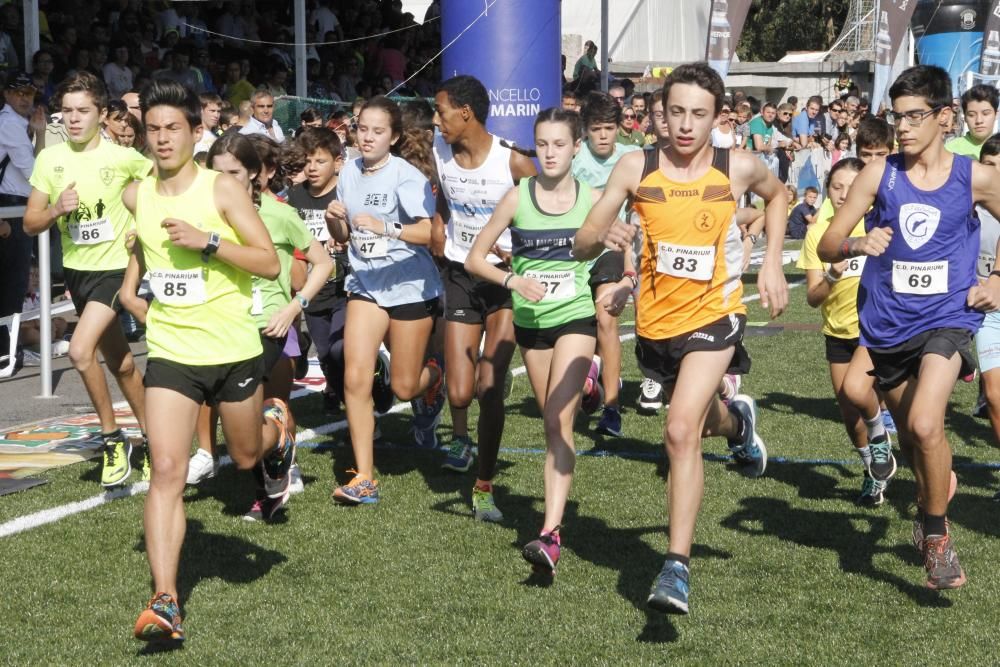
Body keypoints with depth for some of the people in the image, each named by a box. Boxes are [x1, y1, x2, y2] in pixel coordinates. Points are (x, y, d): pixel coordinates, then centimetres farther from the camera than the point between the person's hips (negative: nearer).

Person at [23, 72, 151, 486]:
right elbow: (30, 223, 2)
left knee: (81, 351, -22)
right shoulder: (49, 159, -1)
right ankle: (149, 438, 31)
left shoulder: (123, 158, -12)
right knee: (120, 362, 16)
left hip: (114, 268, -5)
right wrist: (57, 209, -19)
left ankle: (113, 439, -5)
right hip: (75, 270, 5)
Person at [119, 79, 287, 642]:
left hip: (234, 350, -2)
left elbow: (271, 263, -14)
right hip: (170, 354, 2)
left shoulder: (223, 188, -9)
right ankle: (165, 602, -17)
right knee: (167, 470, -13)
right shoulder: (136, 196, 3)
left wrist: (207, 240, -24)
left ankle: (277, 430, 56)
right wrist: (134, 296, 14)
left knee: (246, 458, 18)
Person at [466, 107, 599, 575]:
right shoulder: (518, 198, -3)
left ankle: (550, 534, -24)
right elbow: (475, 258, 0)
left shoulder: (593, 199, -4)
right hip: (530, 321, 3)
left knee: (559, 420, -16)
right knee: (552, 425, 14)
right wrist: (513, 280, -16)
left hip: (576, 317, -3)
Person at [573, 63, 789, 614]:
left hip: (714, 315, -3)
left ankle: (678, 565, -19)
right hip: (657, 321, 3)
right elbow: (581, 245, -11)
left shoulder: (738, 168, -11)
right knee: (700, 421, 27)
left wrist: (772, 263, 3)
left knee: (681, 433, -22)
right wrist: (603, 237, -34)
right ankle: (736, 420, 65)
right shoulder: (636, 168, -11)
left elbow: (776, 195, 14)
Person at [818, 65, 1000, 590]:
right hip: (887, 326, 3)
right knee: (911, 433, 17)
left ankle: (936, 535, -3)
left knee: (925, 425, -23)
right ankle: (929, 503, 48)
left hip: (946, 320, -2)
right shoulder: (880, 173, -5)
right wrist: (858, 245, -26)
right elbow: (827, 246, -5)